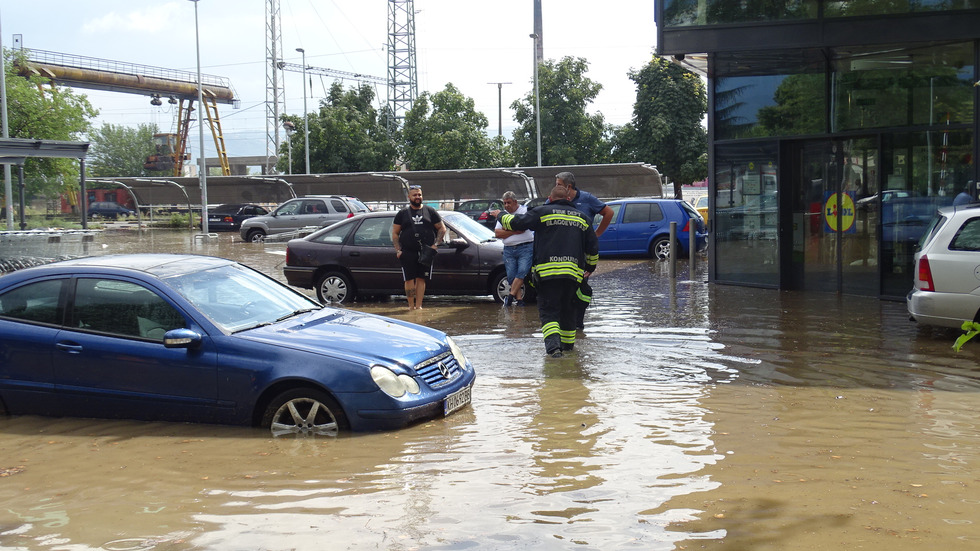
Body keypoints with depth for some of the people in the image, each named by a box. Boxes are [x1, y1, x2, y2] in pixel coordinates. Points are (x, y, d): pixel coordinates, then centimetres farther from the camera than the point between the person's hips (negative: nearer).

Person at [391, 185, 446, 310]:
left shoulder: (430, 211, 10)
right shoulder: (402, 214, 10)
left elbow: (442, 229, 12)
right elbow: (395, 233, 11)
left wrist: (436, 244, -1)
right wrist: (398, 250, -1)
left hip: (426, 252, 0)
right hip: (408, 252, 0)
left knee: (421, 279, 1)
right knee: (409, 279, -3)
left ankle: (418, 305, 4)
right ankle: (411, 305, 4)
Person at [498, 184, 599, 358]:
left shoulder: (542, 212, 4)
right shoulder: (581, 217, 19)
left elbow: (516, 222, 6)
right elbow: (593, 247, 22)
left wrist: (502, 217, 28)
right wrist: (591, 266, 38)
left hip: (547, 271, -4)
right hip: (573, 272, 4)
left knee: (548, 310, -4)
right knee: (568, 309, 21)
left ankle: (553, 345, -22)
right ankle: (568, 343, 31)